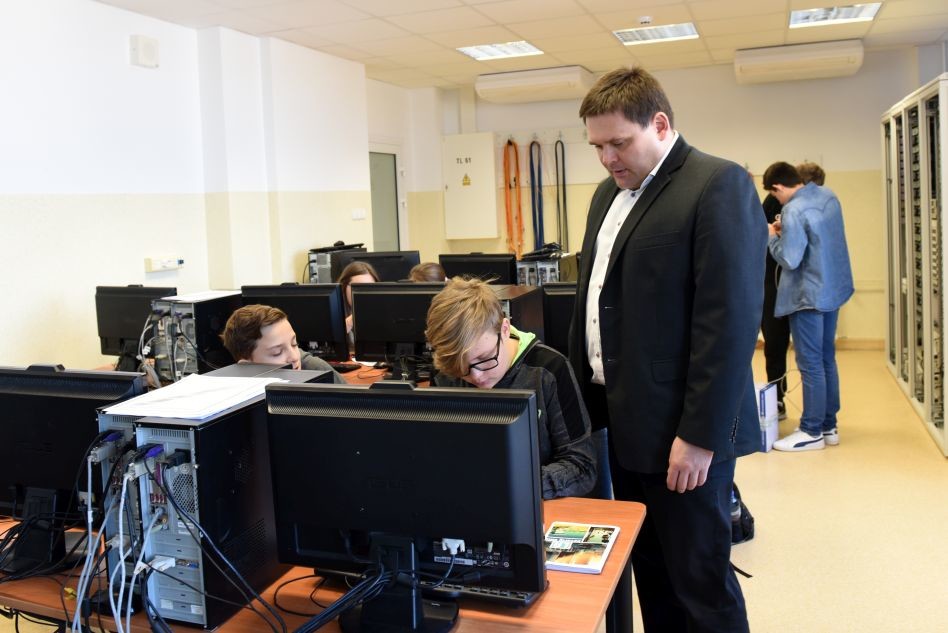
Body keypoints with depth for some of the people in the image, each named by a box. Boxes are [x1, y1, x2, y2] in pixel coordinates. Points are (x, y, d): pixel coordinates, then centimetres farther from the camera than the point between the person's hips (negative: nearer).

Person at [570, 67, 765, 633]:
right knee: (649, 571, 18)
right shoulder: (610, 193, 14)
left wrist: (700, 434, -20)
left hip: (680, 429, -8)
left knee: (701, 582, 5)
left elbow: (730, 320, -19)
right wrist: (588, 393, 13)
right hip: (623, 418, 8)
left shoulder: (718, 186, -12)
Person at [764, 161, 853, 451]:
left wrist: (772, 237, -6)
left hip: (808, 295, -9)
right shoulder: (828, 195, 5)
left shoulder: (794, 211, -22)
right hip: (833, 288, 9)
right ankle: (829, 426, 24)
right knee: (827, 360, 15)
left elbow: (789, 260, -21)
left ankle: (812, 432, 8)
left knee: (810, 365, 0)